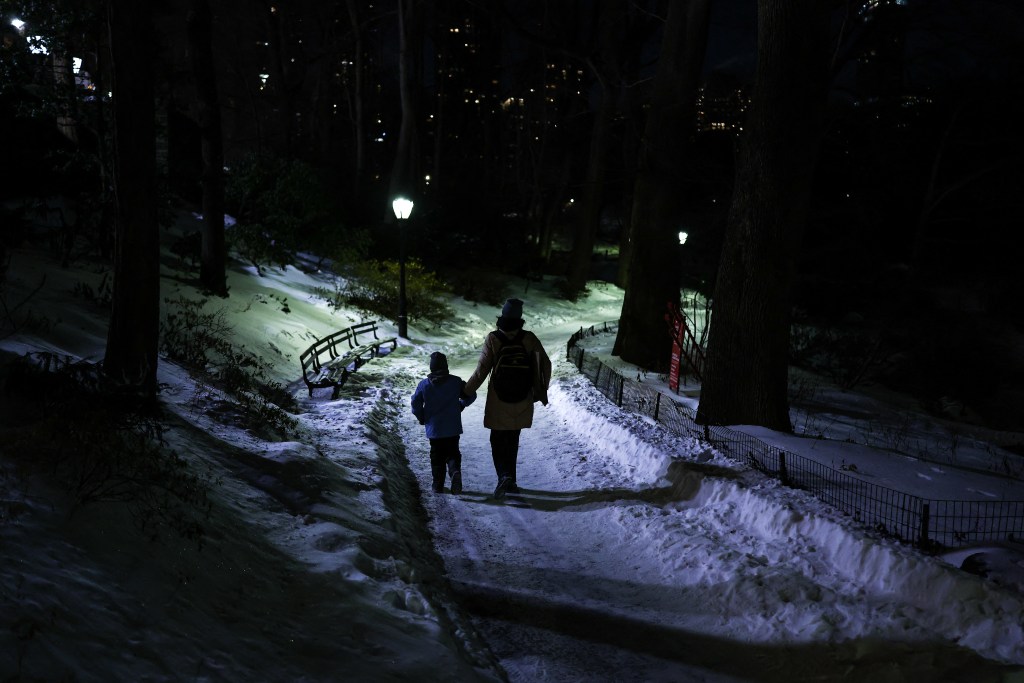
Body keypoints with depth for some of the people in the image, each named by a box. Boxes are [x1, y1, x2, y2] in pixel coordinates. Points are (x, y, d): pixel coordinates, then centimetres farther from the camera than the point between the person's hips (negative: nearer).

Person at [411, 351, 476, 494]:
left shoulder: (424, 384, -5)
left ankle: (438, 485, 10)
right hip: (453, 429, 0)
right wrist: (460, 406, 19)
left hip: (433, 429, 0)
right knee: (453, 453, 11)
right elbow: (471, 395, 3)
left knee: (436, 456, 12)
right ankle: (455, 471, -19)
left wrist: (422, 418, 13)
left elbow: (416, 403, -3)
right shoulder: (456, 382, -4)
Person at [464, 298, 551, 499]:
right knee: (512, 442, 18)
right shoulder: (529, 339, -7)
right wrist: (542, 390, 10)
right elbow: (545, 364, -4)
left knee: (498, 441, 9)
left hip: (498, 402, -2)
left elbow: (481, 371, -13)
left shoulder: (493, 339, -13)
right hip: (522, 402, 2)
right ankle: (511, 482, 21)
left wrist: (465, 392, -1)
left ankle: (504, 476, -12)